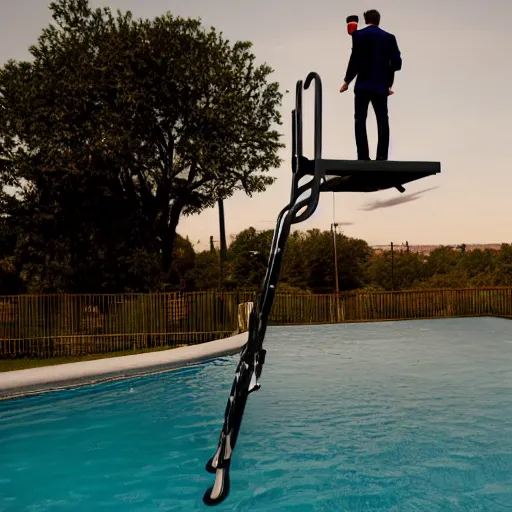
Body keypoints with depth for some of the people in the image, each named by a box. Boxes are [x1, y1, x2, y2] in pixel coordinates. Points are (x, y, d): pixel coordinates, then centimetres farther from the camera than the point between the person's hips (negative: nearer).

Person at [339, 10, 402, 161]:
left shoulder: (358, 35, 0)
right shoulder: (389, 37, 9)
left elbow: (355, 60, -9)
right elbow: (397, 63, 4)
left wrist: (347, 81, 0)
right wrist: (389, 83, 18)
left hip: (363, 84, -3)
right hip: (381, 85, 3)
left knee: (360, 120, 0)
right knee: (383, 120, 5)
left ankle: (363, 156, -8)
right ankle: (382, 156, -1)